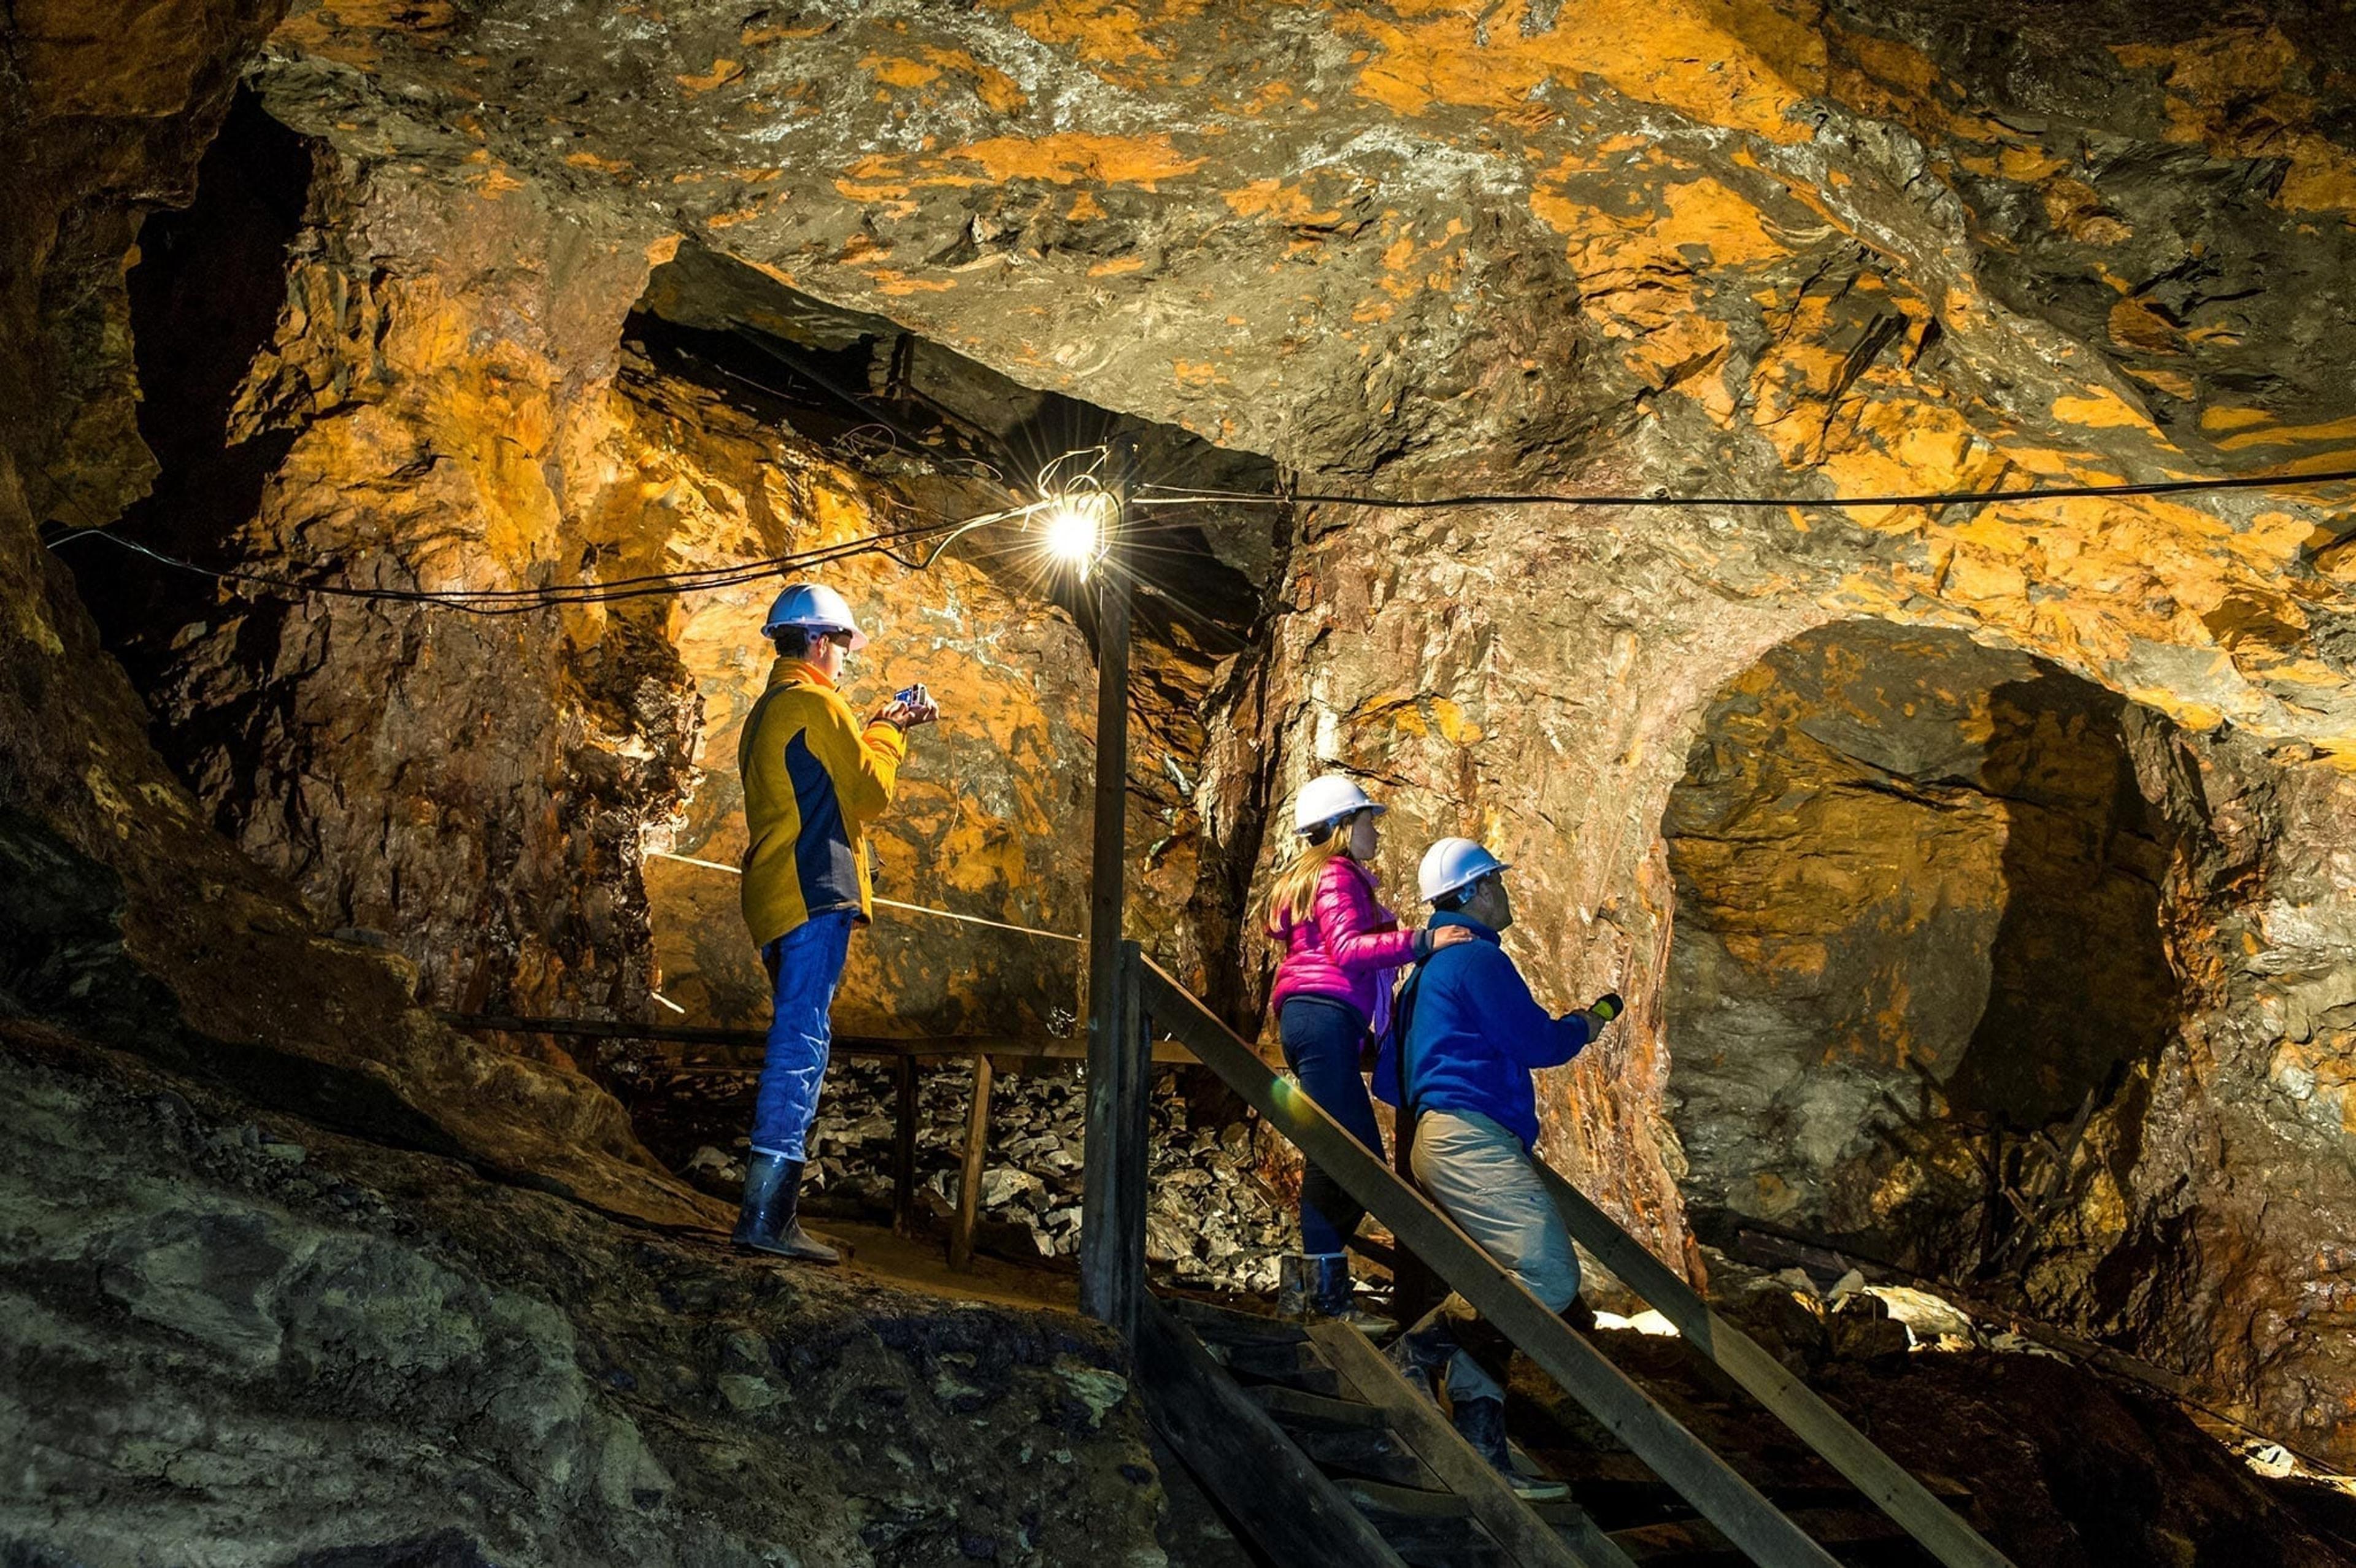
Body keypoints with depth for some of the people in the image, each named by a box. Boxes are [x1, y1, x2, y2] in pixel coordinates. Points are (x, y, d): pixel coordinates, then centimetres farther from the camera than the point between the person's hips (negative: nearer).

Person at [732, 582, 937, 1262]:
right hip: (814, 892, -10)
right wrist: (889, 733, 8)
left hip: (776, 897, 10)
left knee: (794, 1042, 13)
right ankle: (765, 1212, -16)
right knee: (802, 1041, -12)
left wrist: (884, 727, 26)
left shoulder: (767, 712, 23)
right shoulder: (815, 704, -7)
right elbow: (869, 794, -7)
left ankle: (772, 1211, 14)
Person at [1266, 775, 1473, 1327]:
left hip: (1307, 1017, 11)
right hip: (1325, 1017, -11)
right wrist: (1420, 942, -24)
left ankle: (1304, 1282, 9)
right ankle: (1324, 1290, -16)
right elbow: (1348, 948, -19)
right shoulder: (1336, 875, -5)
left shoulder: (1310, 877, 28)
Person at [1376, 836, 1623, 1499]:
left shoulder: (1428, 966, 26)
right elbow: (1539, 1043, -7)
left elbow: (1388, 1077, 28)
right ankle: (1420, 1350, -15)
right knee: (1549, 1276, -21)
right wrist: (1591, 1019, 12)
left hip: (1438, 1141, 11)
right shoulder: (1477, 958, -5)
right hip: (1472, 1138, -11)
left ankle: (1480, 1450, 3)